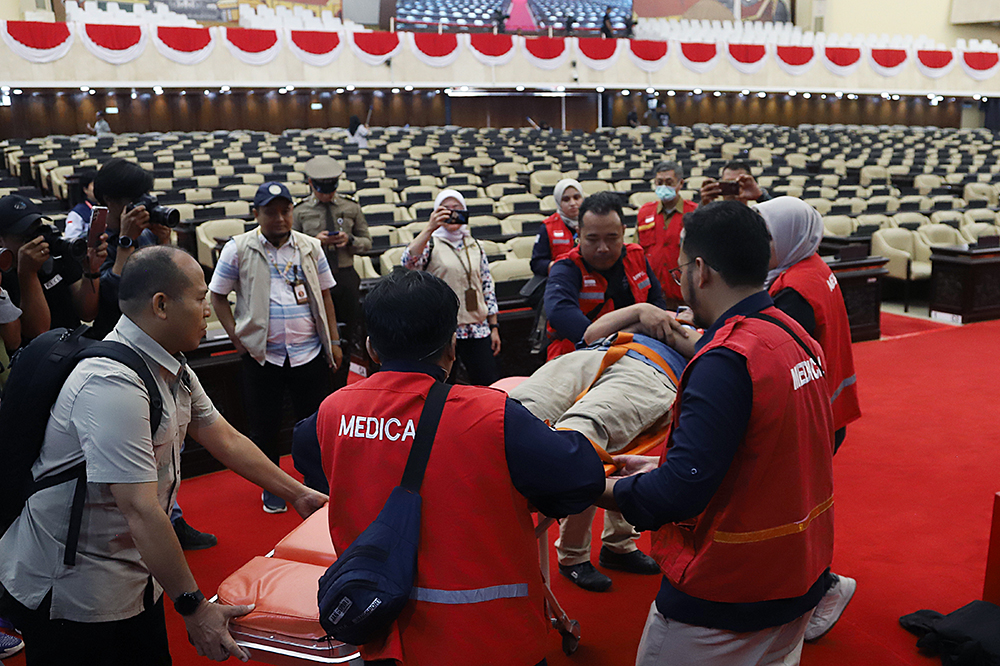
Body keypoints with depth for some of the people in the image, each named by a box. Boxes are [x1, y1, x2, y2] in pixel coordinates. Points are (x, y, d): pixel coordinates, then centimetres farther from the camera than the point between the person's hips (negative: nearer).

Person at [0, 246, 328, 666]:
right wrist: (194, 608, -26)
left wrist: (297, 493, 15)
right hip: (71, 594, -9)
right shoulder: (113, 383, -28)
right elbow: (141, 511, -30)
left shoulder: (173, 368, 3)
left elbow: (224, 439, 12)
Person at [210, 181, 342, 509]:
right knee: (265, 426, 9)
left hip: (310, 352, 2)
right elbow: (218, 296, 3)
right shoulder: (238, 249, -2)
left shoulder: (310, 247, 6)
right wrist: (235, 334, -8)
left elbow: (325, 295, 12)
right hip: (262, 355, -2)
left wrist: (334, 341, 8)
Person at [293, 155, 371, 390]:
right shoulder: (300, 211, 2)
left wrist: (350, 240, -11)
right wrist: (316, 241, -13)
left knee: (346, 336, 9)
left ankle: (340, 389, 23)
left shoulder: (351, 207, 6)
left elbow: (367, 242, 11)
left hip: (346, 277, 2)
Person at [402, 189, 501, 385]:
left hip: (477, 327, 4)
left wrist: (494, 327, 11)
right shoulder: (431, 243, 0)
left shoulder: (474, 245, 13)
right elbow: (408, 262, -22)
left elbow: (487, 286, 15)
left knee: (490, 383, 0)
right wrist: (430, 228, -30)